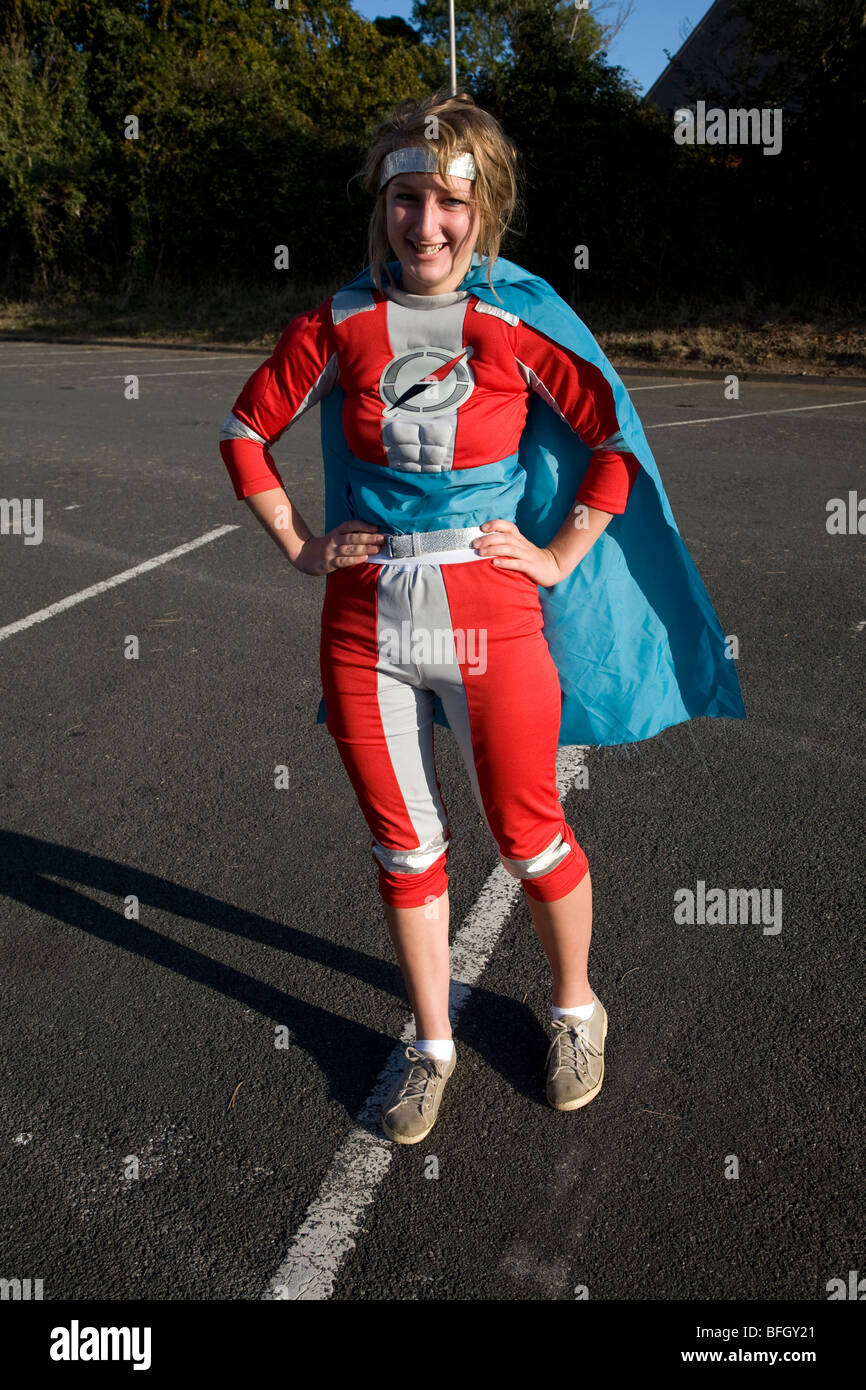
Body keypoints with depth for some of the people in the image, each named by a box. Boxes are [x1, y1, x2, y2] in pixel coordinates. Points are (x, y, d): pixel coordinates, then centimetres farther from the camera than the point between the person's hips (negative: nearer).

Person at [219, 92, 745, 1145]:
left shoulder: (517, 324, -3)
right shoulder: (340, 325, 2)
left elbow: (617, 438, 1)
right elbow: (245, 429, 12)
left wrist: (560, 558, -5)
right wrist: (298, 545, 5)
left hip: (489, 622, -2)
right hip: (364, 630, 3)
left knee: (527, 837, 10)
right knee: (404, 848, 13)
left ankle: (576, 1009, 40)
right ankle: (432, 1044, 36)